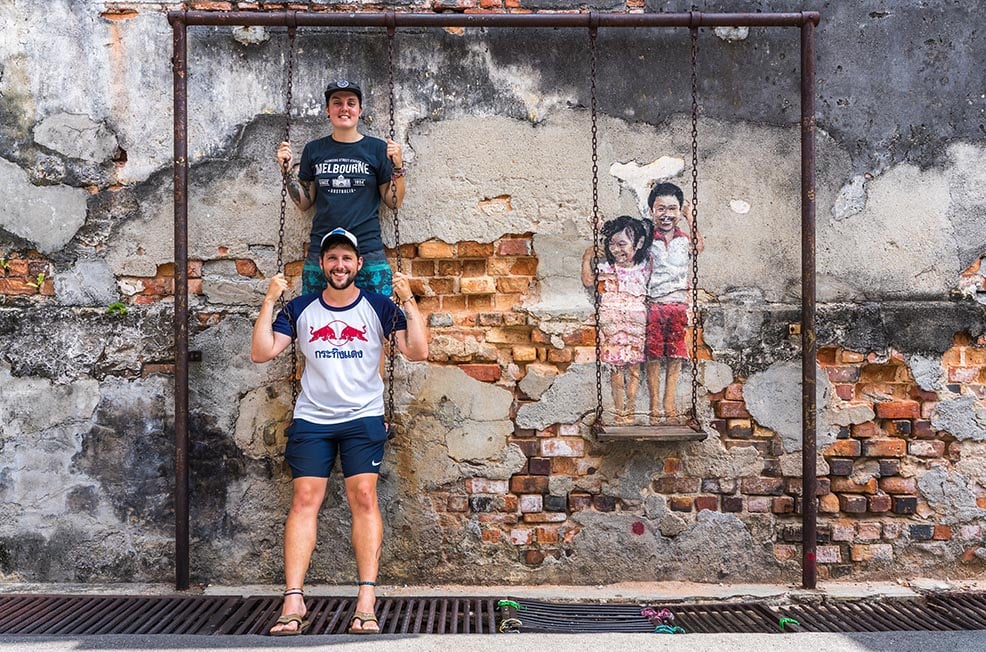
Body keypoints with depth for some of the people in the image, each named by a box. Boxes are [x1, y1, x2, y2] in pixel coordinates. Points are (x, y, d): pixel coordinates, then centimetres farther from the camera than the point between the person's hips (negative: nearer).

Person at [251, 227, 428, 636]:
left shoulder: (379, 306, 2)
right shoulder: (300, 309, 7)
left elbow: (417, 352, -6)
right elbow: (261, 353, 0)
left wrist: (409, 301, -14)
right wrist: (269, 302, -7)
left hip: (364, 417, -1)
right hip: (311, 418, 1)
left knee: (364, 496, -12)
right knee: (304, 499, -8)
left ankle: (366, 602, -10)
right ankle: (293, 602, -8)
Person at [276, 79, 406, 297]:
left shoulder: (377, 148, 3)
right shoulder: (314, 150, 9)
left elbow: (395, 202, 4)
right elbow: (304, 202, 13)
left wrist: (397, 167, -9)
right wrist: (287, 170, 3)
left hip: (369, 254, -2)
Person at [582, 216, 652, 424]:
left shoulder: (645, 266, -3)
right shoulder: (607, 268, -5)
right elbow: (588, 281, 5)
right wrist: (587, 259, -4)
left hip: (636, 325, 1)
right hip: (612, 325, -1)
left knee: (634, 367, 7)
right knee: (616, 368, 3)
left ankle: (629, 410, 17)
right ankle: (619, 411, 12)